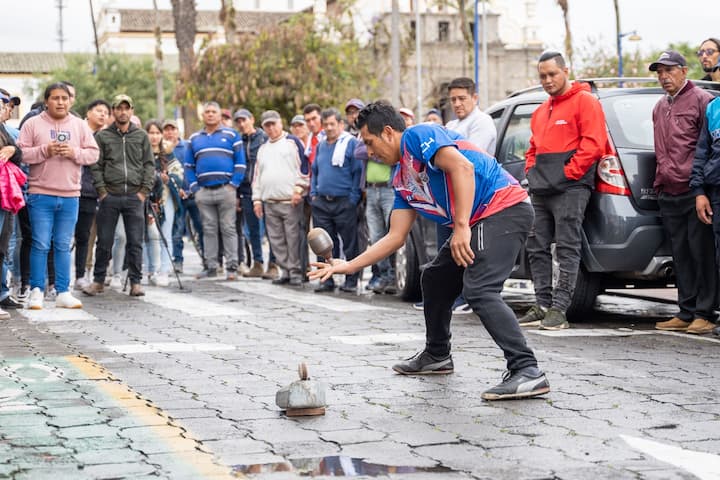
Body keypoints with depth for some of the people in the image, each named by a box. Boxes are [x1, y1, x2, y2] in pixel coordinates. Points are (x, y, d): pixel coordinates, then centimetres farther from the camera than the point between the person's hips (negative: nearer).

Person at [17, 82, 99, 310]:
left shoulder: (80, 126, 11)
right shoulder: (33, 124, 3)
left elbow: (93, 154, 8)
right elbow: (21, 153, -3)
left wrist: (74, 153, -9)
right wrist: (44, 151, -15)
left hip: (70, 196, 3)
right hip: (41, 195, -2)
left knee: (63, 246, 7)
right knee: (40, 245, -3)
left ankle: (63, 292, 12)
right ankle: (36, 291, 5)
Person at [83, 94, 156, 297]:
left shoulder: (141, 136, 11)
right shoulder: (102, 136, 7)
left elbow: (149, 164, 9)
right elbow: (96, 166, 4)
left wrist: (145, 190, -1)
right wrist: (101, 190, -6)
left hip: (135, 197, 1)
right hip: (110, 196, -1)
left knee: (135, 242, 1)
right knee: (104, 241, 4)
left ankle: (135, 282, 7)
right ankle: (98, 280, 14)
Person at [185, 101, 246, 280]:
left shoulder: (231, 135, 6)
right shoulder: (194, 139, 15)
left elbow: (240, 162, 1)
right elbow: (189, 165, 16)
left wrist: (233, 184, -8)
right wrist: (194, 187, 4)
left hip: (226, 190, -3)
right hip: (203, 191, 3)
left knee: (228, 229, -3)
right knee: (208, 230, 6)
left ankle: (232, 267, -2)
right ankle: (210, 266, 10)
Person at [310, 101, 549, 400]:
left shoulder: (417, 135, -9)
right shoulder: (401, 179, 18)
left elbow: (462, 167, -24)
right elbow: (396, 236, 19)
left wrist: (461, 227, -28)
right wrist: (348, 266, 16)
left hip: (505, 209, -11)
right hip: (478, 222, 11)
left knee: (479, 291, -23)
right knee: (435, 279, 20)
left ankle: (527, 372, -26)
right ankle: (437, 356, 36)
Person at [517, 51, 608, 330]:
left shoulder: (584, 101, -2)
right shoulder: (541, 111, 24)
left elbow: (593, 144, -11)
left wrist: (569, 172, -14)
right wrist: (531, 171, 13)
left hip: (570, 188, -9)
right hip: (540, 190, 9)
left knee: (567, 249, -8)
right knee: (537, 248, 7)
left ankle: (559, 309, -10)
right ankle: (542, 306, 12)